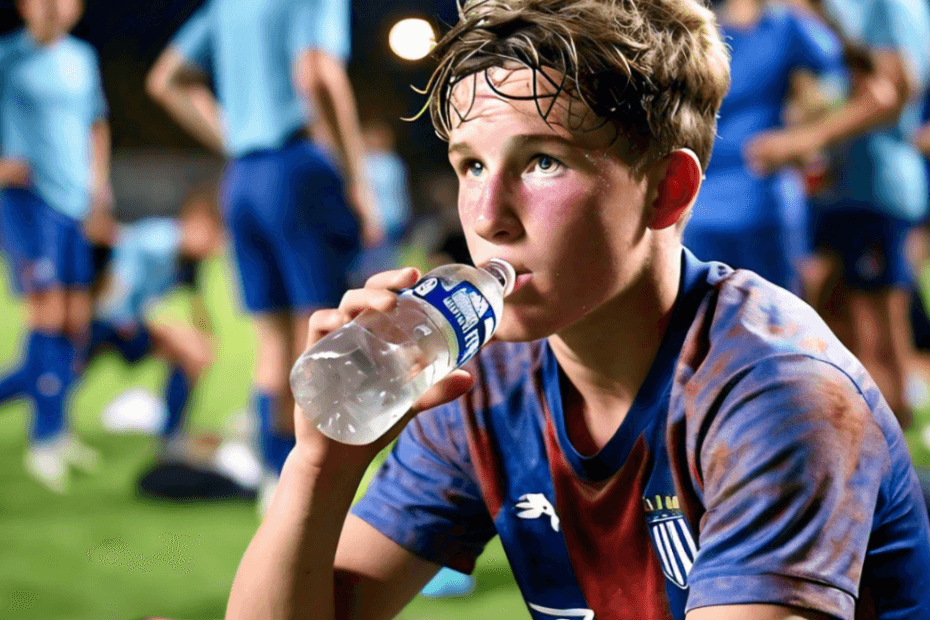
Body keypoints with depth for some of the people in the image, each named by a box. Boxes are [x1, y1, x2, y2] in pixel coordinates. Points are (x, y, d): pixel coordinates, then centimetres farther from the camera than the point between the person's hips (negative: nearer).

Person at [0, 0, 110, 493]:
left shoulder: (83, 58, 13)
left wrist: (99, 178, 14)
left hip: (76, 204, 6)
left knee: (76, 321, 3)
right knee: (48, 312, -13)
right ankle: (48, 439, -7)